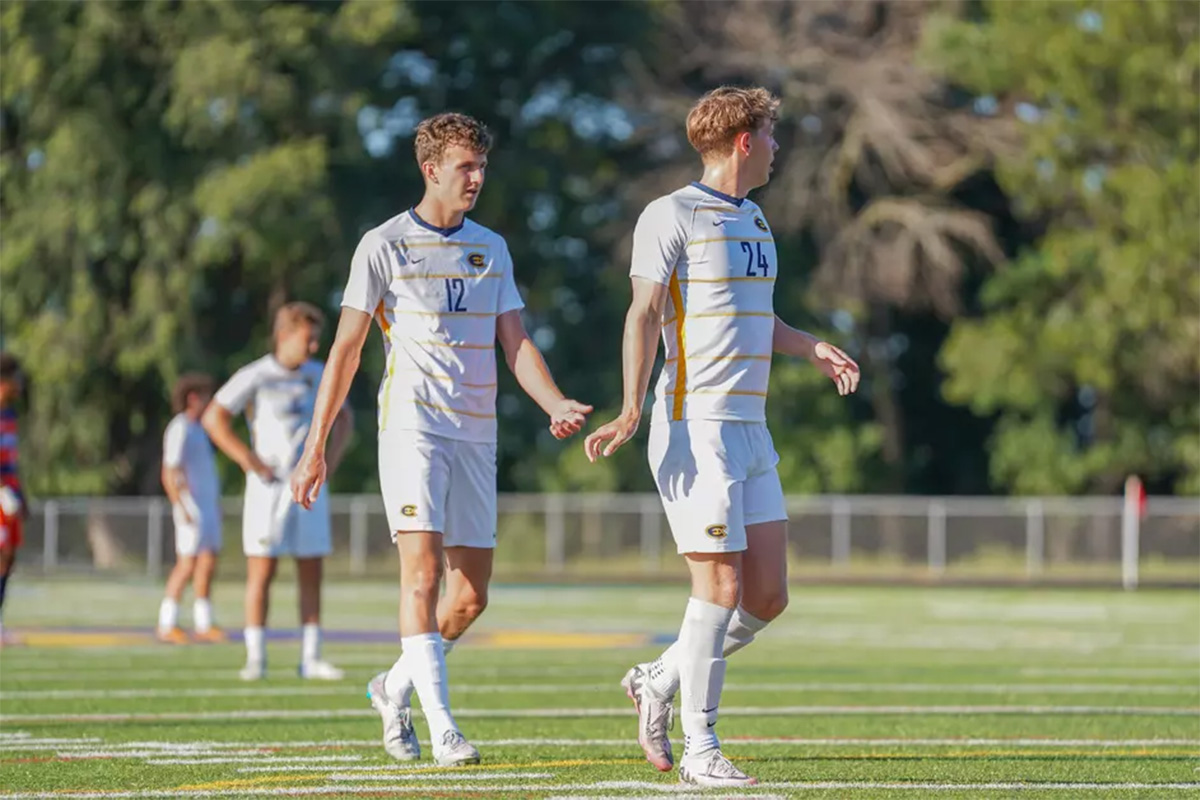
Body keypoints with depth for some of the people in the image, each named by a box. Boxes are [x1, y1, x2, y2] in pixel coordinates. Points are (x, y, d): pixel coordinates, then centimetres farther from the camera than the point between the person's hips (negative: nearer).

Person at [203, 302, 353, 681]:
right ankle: (255, 658, -3)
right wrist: (250, 462, -12)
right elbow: (213, 418, -9)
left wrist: (329, 462, 8)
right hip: (269, 486, -5)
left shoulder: (318, 375, 8)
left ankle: (310, 658, 6)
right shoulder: (255, 376, -8)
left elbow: (343, 417, 22)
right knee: (261, 570, -6)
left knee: (311, 574, 3)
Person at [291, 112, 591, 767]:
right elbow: (346, 349, 0)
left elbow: (515, 343, 10)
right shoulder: (384, 246, -1)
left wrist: (555, 405, -10)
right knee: (422, 567, -18)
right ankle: (441, 727, -20)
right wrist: (315, 447, -2)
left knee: (470, 594, 4)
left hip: (475, 436, 5)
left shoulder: (491, 248, 14)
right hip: (411, 425, -5)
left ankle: (395, 688, 27)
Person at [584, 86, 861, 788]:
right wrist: (632, 409, -22)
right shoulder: (673, 216, -6)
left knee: (768, 596, 5)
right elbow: (645, 315, -12)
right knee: (721, 586, -10)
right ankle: (699, 750, -3)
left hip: (750, 433, 8)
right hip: (695, 429, -8)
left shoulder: (754, 220, 19)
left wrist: (811, 347, 17)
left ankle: (660, 681, 23)